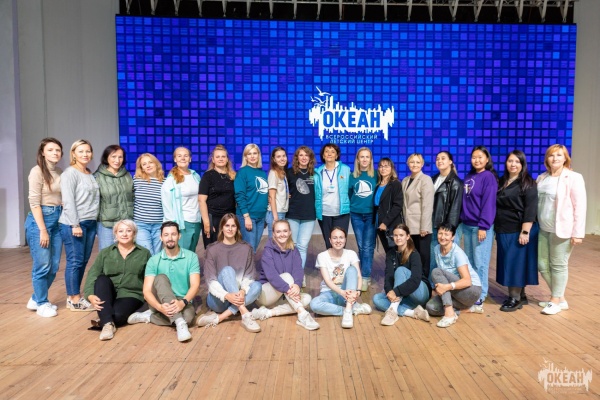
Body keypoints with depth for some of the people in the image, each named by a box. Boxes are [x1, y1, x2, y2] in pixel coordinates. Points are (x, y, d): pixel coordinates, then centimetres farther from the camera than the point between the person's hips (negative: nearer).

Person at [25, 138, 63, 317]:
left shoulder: (60, 172, 8)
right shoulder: (37, 171, -9)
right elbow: (34, 202, -13)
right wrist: (42, 230, -16)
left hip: (57, 219, 6)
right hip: (39, 219, -6)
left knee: (54, 266, 9)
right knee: (42, 266, 0)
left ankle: (36, 299, 27)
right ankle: (42, 303, 17)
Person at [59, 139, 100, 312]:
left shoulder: (91, 175, 16)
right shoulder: (70, 173, -7)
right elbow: (68, 201, -14)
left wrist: (93, 220, 10)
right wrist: (75, 224, -18)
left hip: (90, 223, 7)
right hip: (73, 224, -7)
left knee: (84, 261, 10)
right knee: (75, 261, -2)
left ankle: (75, 296, 21)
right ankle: (74, 299, 8)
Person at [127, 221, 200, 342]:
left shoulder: (191, 257, -3)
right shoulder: (154, 260, -2)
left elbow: (195, 285, -12)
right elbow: (147, 290, -11)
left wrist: (183, 302, -32)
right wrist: (160, 307, -31)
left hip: (182, 303, -1)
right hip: (161, 302, 1)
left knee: (188, 316, -36)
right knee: (161, 278, -29)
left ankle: (149, 316, -14)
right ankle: (179, 322, -39)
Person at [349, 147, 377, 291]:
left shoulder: (376, 175, -1)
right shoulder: (352, 176, 5)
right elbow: (348, 194, 14)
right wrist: (350, 206, 6)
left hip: (371, 214, -2)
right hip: (356, 215, 2)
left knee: (368, 247, -4)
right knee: (361, 246, 8)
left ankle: (365, 277, 1)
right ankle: (365, 275, 19)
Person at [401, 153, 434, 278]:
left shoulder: (426, 180, -7)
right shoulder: (405, 181, 14)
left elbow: (428, 205, -13)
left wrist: (424, 227, -18)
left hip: (421, 225, -6)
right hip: (410, 225, 6)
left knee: (423, 256, 3)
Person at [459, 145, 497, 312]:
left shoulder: (488, 177, -7)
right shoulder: (468, 177, 13)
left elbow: (488, 203, -13)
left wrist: (483, 226, -16)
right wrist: (462, 220, 12)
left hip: (481, 226, -7)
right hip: (467, 225, 7)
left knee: (480, 262, -2)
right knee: (469, 261, 12)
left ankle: (480, 297, 7)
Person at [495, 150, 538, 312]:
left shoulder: (528, 183, -7)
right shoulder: (501, 182, 12)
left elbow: (530, 209, -14)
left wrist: (525, 232, -20)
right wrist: (497, 228, 12)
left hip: (519, 231, -6)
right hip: (503, 231, 7)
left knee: (516, 263, -2)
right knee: (507, 264, 10)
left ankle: (515, 298, 9)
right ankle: (521, 295, 23)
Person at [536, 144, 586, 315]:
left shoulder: (574, 178, -8)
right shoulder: (542, 178, 10)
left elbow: (580, 207, -12)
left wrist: (578, 233, -15)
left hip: (562, 230, -6)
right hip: (544, 229, 6)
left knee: (558, 265, 4)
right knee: (543, 265, 10)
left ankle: (556, 300, 19)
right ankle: (560, 298, 27)